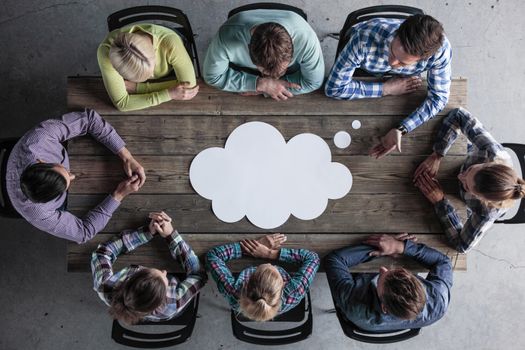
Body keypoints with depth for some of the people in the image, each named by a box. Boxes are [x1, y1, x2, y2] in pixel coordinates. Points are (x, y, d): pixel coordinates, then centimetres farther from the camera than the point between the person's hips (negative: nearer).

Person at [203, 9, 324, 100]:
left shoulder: (306, 38, -40)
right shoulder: (227, 37, -41)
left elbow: (313, 82, -24)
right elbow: (213, 76, -25)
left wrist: (260, 90, -28)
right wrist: (260, 84, -35)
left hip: (289, 79, 0)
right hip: (242, 78, 0)